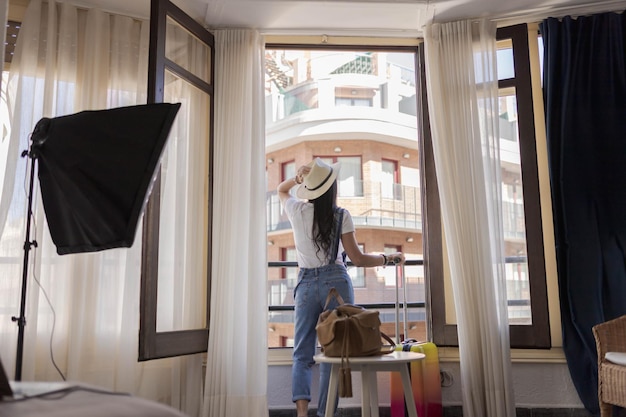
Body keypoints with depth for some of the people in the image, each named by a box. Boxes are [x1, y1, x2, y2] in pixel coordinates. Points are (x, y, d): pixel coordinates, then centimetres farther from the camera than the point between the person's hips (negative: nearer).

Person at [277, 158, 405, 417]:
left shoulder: (297, 210, 1)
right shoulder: (341, 215, -5)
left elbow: (281, 189, 25)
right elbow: (357, 259, -4)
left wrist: (296, 178, 5)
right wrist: (388, 258, 10)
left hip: (306, 284, 2)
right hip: (336, 283, -1)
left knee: (302, 353, 7)